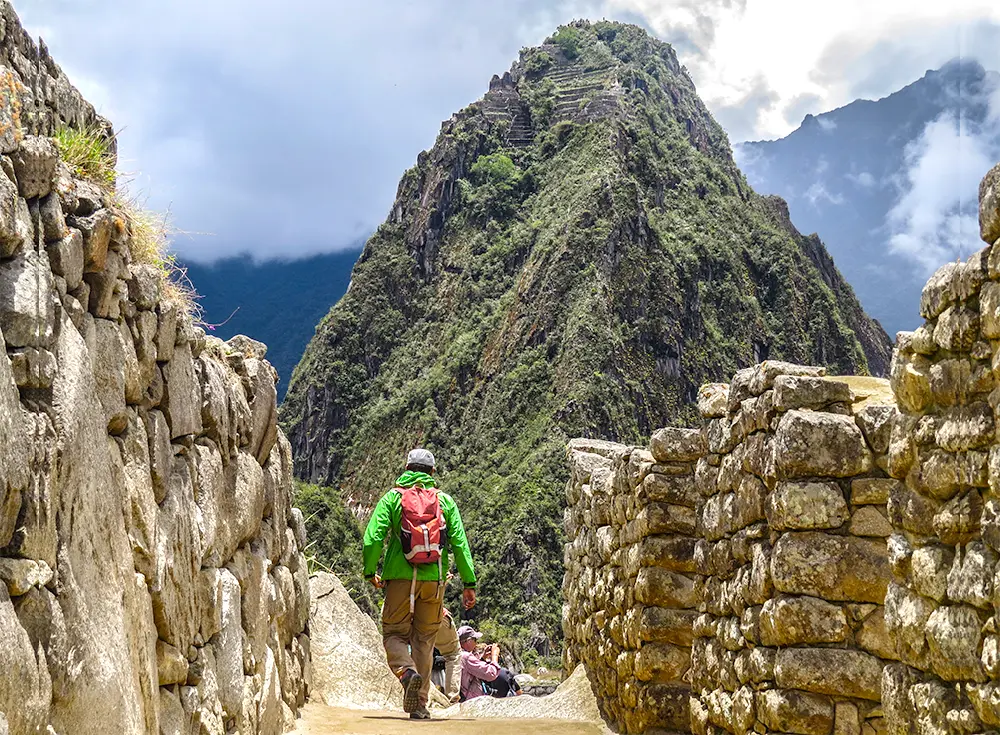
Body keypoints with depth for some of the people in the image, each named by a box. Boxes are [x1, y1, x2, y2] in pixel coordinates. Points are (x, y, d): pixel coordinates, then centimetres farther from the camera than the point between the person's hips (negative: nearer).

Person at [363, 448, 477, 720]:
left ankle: (407, 672, -21)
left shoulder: (392, 498, 2)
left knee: (394, 634, 9)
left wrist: (370, 571, 7)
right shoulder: (445, 501, 6)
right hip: (434, 581, 2)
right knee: (424, 641, 12)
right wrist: (469, 583, 3)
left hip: (400, 578, -2)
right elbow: (460, 542, 0)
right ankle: (419, 704, 9)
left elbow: (373, 537, -7)